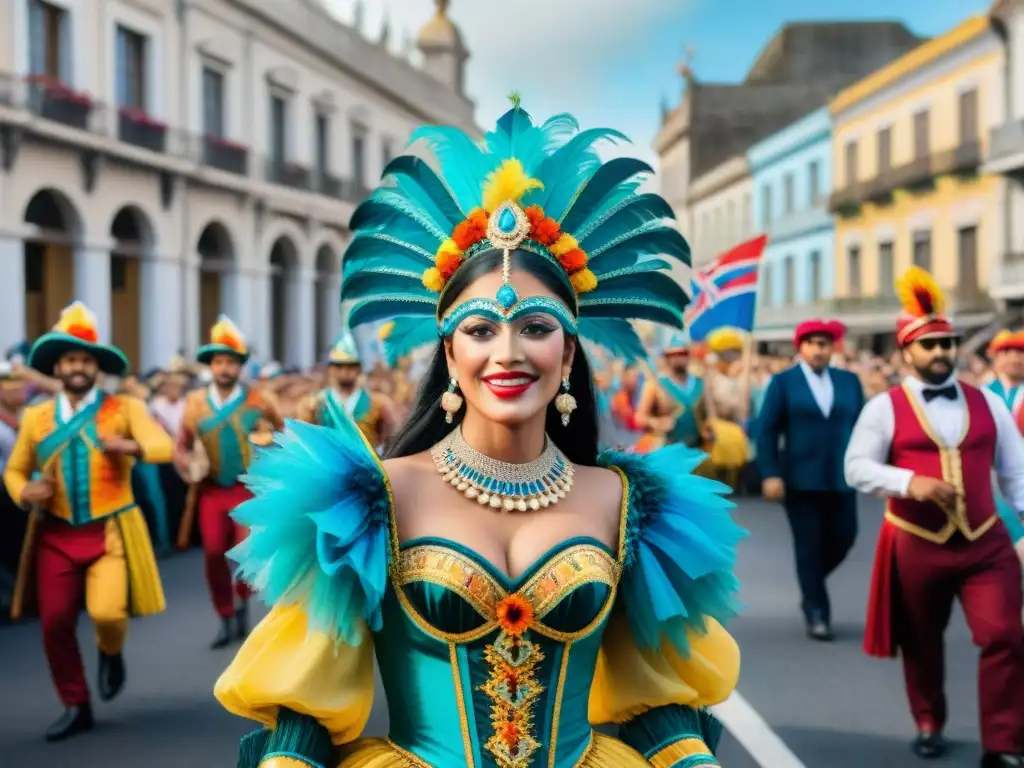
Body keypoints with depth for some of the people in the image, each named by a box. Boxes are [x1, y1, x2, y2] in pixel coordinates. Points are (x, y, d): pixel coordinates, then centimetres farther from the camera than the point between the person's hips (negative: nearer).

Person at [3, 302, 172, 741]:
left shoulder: (124, 408, -3)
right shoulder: (35, 417, 6)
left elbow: (164, 446, -17)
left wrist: (132, 447, -38)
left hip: (110, 532, -3)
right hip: (56, 535, 3)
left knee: (106, 611, -20)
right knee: (55, 622, 1)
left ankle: (110, 654, 18)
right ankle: (76, 707, 20)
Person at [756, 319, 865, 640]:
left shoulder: (849, 381, 9)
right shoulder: (783, 382, 1)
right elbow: (767, 431, -3)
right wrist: (770, 474, -12)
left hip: (841, 478, 3)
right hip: (801, 479, -3)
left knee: (843, 538, 3)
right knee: (808, 546, 0)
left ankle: (810, 586, 30)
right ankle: (816, 614, 10)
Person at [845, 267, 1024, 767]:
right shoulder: (886, 407, -3)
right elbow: (856, 468, -10)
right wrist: (909, 482, -25)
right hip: (917, 544, -1)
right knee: (922, 643, 14)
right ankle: (929, 726, 37)